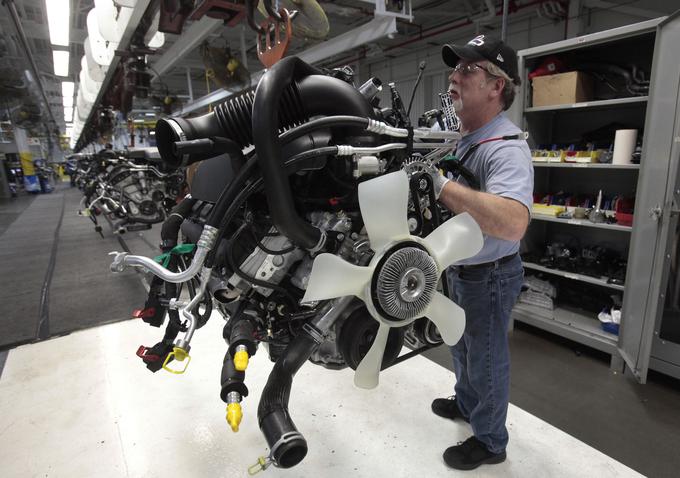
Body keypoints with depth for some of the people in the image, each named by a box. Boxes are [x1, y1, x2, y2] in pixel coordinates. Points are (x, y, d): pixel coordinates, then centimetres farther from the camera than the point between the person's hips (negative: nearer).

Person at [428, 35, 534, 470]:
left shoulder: (506, 148, -27)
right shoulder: (466, 138, 5)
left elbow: (513, 222, -45)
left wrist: (441, 185, -43)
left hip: (490, 276, -9)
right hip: (461, 270, 9)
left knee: (487, 360, 10)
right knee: (463, 347, 26)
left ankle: (490, 442, 34)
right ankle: (465, 403, 51)